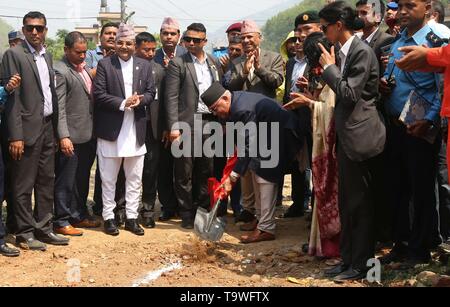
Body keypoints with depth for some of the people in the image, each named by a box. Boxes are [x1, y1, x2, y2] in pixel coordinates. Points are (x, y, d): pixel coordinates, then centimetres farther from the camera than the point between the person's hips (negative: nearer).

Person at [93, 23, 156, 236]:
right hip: (111, 130, -3)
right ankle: (108, 217, 16)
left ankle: (131, 218, 18)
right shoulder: (105, 64, -2)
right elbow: (99, 94, -8)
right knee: (109, 178, 6)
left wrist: (139, 100, -14)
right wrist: (123, 103, -18)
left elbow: (151, 93, 7)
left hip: (136, 130, 3)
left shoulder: (144, 66, 9)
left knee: (135, 178, 9)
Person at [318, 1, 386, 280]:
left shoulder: (362, 52, -14)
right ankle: (348, 260, 25)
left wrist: (330, 67, -12)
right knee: (347, 203, 15)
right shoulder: (343, 52, 13)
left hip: (361, 137, -10)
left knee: (361, 204, -1)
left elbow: (350, 93, -21)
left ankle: (361, 264, 9)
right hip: (348, 137, 10)